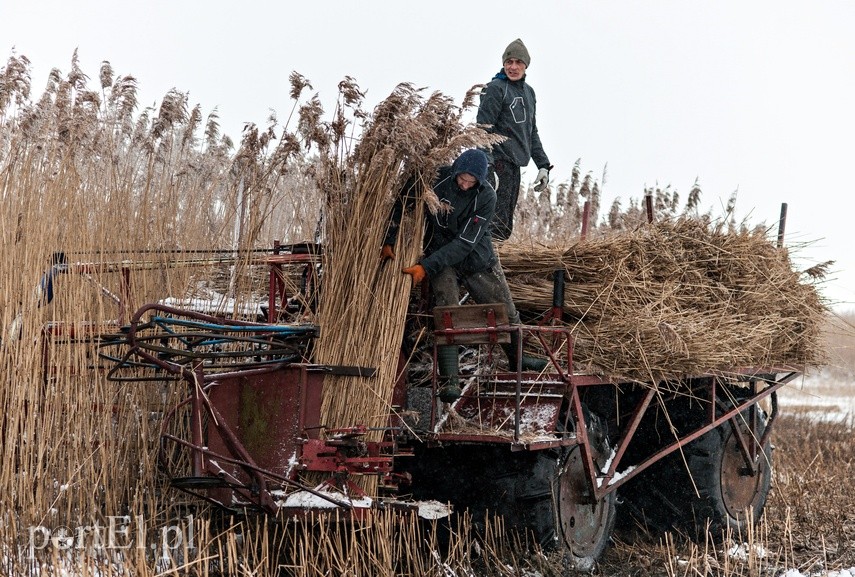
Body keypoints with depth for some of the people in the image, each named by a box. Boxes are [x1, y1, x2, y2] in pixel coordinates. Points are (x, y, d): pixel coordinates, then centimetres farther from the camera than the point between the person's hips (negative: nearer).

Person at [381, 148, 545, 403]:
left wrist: (427, 266, -32)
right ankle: (449, 380, -21)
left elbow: (465, 242, -27)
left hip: (478, 258, 1)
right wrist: (389, 241, -8)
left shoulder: (486, 196, -23)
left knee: (507, 312, 11)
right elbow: (400, 203, -4)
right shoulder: (435, 179, -20)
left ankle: (517, 359, 38)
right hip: (440, 254, -1)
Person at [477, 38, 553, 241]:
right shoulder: (496, 88, -7)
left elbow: (531, 132, 26)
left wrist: (543, 165, 19)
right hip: (498, 161, -9)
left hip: (514, 164, 9)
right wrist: (486, 164, -23)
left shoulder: (528, 91, 19)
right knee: (498, 226, -16)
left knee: (504, 227, 8)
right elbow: (483, 129, -13)